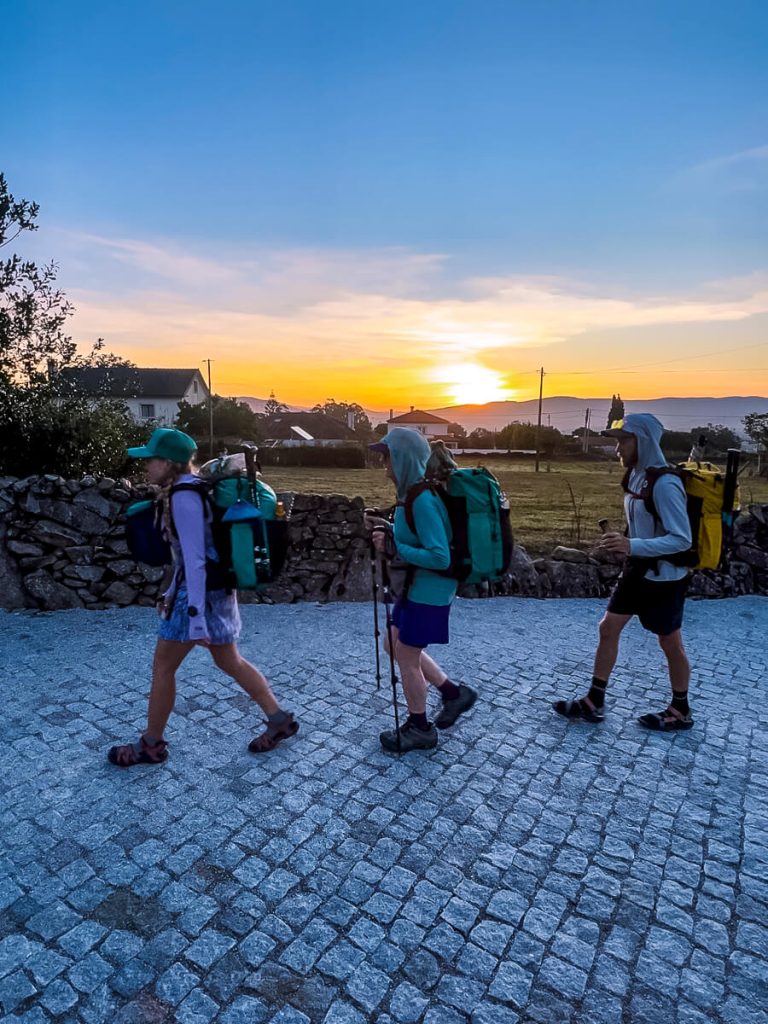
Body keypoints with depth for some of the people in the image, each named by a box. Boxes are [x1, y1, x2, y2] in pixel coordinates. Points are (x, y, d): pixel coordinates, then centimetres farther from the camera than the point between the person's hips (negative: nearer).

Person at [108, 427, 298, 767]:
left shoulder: (183, 497, -19)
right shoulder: (187, 489, 11)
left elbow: (195, 560, -24)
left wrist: (195, 617, -25)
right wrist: (172, 592, 24)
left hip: (201, 592, -10)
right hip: (214, 588, 10)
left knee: (162, 666, 7)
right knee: (229, 661, 18)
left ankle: (151, 745, 25)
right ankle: (280, 720, 26)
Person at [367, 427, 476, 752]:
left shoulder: (423, 500, -25)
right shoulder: (415, 493, 5)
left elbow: (439, 557, -28)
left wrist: (393, 548, -24)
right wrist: (389, 529, 4)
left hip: (429, 591, -10)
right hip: (417, 586, 10)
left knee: (406, 657, 6)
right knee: (394, 644, 20)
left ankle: (419, 729, 27)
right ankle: (454, 693, 31)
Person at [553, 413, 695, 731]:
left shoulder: (665, 484, -24)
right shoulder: (635, 476, 1)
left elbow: (682, 539, -26)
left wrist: (632, 546, -35)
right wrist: (624, 543, 4)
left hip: (664, 577, -8)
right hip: (637, 570, 8)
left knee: (670, 644, 10)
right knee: (608, 628, 9)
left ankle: (680, 711, 33)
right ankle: (594, 703, 20)